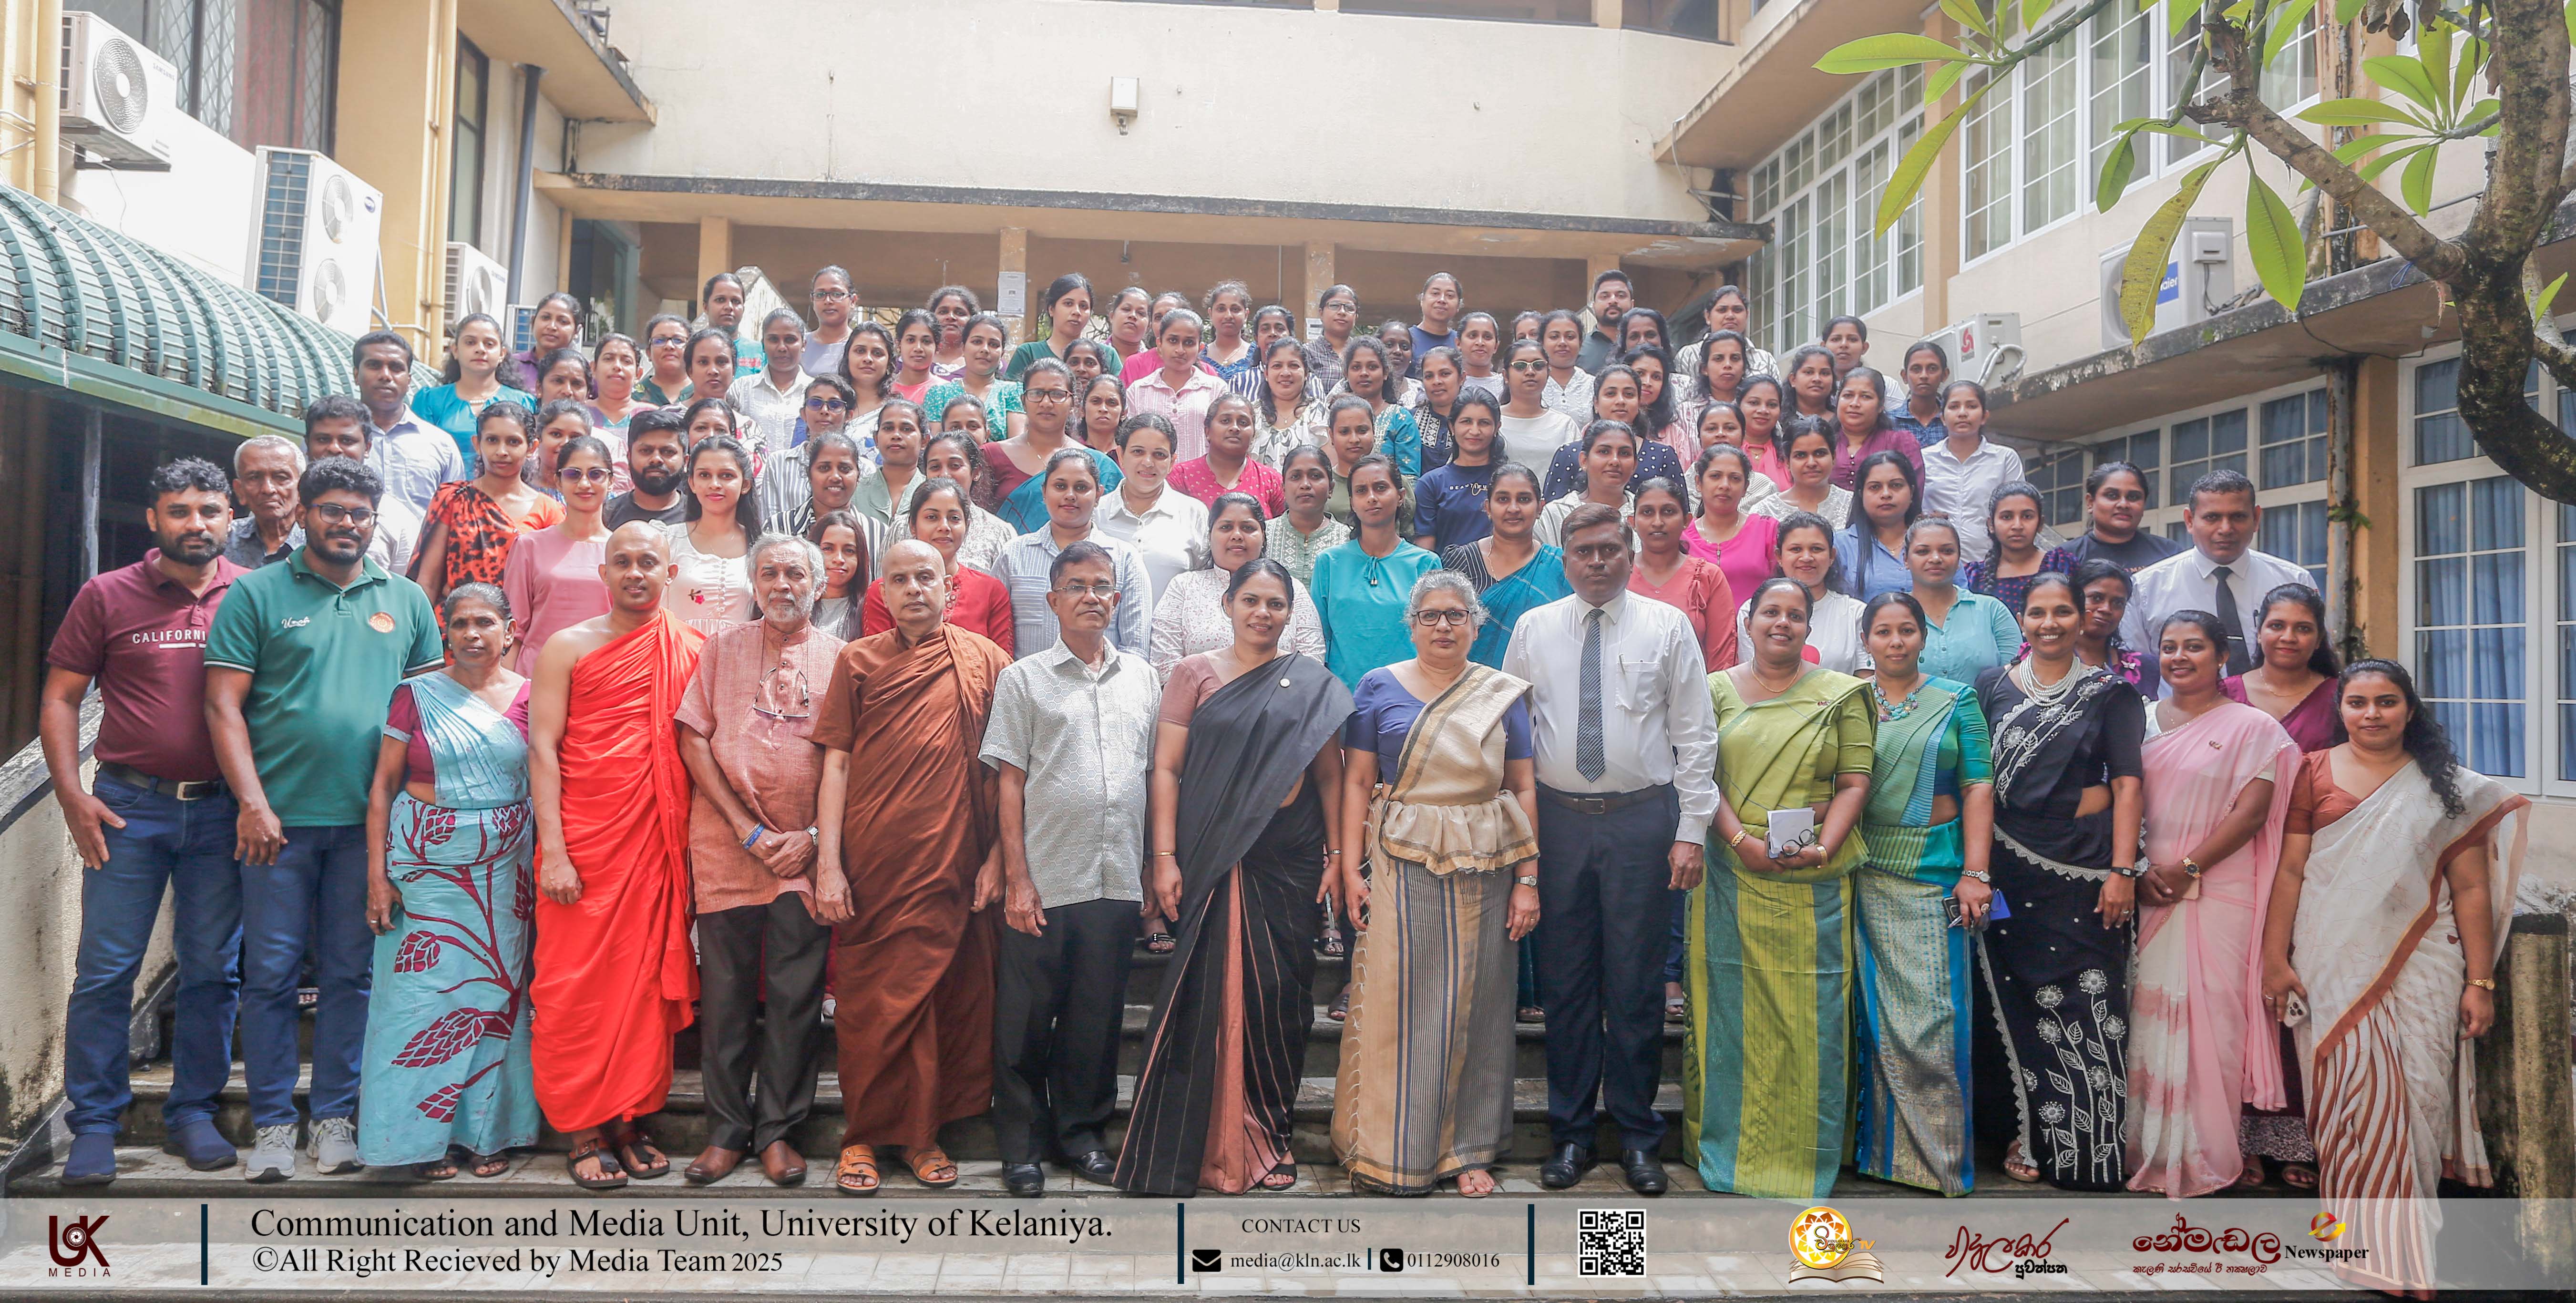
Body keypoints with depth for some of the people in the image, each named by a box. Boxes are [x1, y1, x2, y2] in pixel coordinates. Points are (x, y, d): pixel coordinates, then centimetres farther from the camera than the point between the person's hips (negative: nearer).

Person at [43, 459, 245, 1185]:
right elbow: (60, 699, 5)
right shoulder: (107, 596, 3)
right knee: (106, 969, 1)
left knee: (213, 968, 6)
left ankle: (193, 1110, 19)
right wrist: (72, 795, -5)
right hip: (128, 805, -1)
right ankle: (94, 1123, 13)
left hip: (223, 811, 1)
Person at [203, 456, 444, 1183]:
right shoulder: (256, 595, 2)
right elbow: (224, 706, -3)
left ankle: (335, 1116, 18)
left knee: (351, 973, 8)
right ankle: (273, 1123, 13)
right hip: (279, 818, -2)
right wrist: (252, 804, -12)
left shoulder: (406, 601, 11)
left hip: (369, 820, 2)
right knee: (272, 972, 2)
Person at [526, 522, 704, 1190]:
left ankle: (630, 1118, 16)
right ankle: (584, 1131, 9)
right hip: (583, 840, -1)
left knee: (648, 979, 4)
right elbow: (543, 748, -1)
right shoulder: (568, 647, 5)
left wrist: (702, 838, 1)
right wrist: (552, 851, -10)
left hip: (658, 841, 2)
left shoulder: (694, 650, 9)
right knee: (577, 983, 0)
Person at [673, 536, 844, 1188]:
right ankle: (726, 1131, 16)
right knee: (725, 994, 5)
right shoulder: (722, 648, 9)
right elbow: (693, 740, 2)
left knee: (796, 998, 2)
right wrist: (750, 831, -6)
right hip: (728, 848, 1)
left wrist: (815, 837, -8)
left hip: (808, 857, 0)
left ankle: (778, 1129, 14)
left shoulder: (839, 658, 6)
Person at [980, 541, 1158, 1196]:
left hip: (1118, 880, 3)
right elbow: (1009, 783, -1)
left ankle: (1082, 1130, 25)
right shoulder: (1024, 679, 3)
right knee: (1027, 1018, 4)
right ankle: (1021, 1143, 18)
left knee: (1097, 1016, 10)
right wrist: (1017, 878, -7)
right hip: (1045, 880, -3)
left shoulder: (1142, 678, 12)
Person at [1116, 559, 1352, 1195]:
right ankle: (1187, 1147, 11)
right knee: (1205, 996, 0)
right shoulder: (1195, 674, 4)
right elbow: (1167, 768, 0)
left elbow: (1330, 775, 9)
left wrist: (1337, 854, 2)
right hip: (1211, 858, -1)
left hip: (1289, 861, 2)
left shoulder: (1314, 685, 9)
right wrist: (1165, 857, -8)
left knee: (1278, 995, 4)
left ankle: (1267, 1135, 19)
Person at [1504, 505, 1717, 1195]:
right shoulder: (1532, 629, 7)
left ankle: (1638, 1134, 18)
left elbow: (1696, 736, 1)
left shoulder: (1668, 626, 3)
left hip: (1643, 819, -1)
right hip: (1557, 819, 2)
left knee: (1636, 982, 4)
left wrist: (1691, 830, -5)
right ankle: (1571, 1131, 19)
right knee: (1565, 981, 6)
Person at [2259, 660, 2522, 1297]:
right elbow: (2290, 871, 2)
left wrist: (2480, 983, -2)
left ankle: (2409, 1238, 17)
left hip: (2420, 967, 0)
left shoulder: (2448, 788, 5)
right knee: (2349, 1095, 0)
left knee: (2415, 1095, 0)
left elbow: (2471, 890, 3)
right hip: (2334, 966, 0)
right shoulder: (2315, 773, 4)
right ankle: (2370, 1243, 13)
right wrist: (2274, 959, -3)